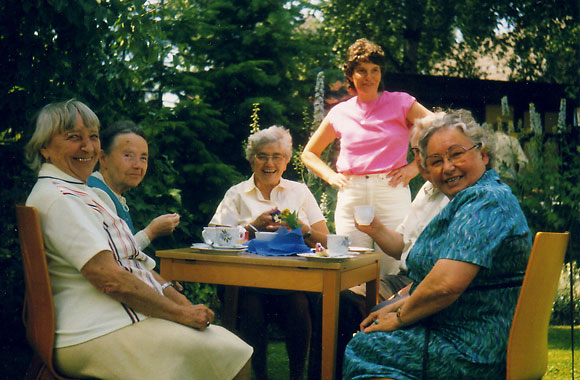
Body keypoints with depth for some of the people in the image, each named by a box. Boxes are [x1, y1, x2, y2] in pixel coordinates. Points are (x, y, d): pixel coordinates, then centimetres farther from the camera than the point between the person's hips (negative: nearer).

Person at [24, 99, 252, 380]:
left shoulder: (81, 193, 20)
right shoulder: (56, 198, -14)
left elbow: (134, 262, 19)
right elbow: (108, 277, -22)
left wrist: (181, 302, 4)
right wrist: (181, 313, -15)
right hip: (98, 335, -10)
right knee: (234, 357, -13)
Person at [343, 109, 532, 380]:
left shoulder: (484, 201, -22)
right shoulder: (468, 201, 14)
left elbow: (445, 285, -31)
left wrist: (400, 317, -15)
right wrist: (398, 306, 6)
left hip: (471, 354, -11)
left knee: (361, 349, -4)